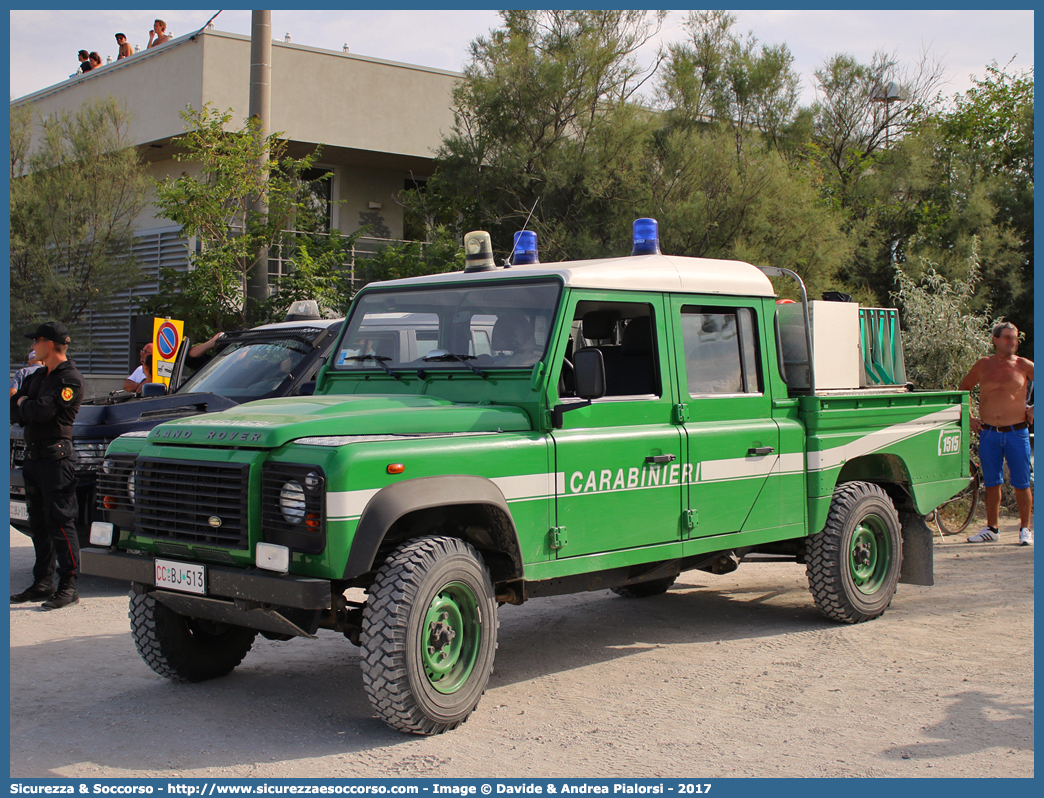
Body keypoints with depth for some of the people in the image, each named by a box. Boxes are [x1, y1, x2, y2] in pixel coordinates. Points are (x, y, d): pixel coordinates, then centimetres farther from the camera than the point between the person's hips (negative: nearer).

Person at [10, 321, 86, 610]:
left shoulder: (71, 379, -9)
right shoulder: (36, 377, 19)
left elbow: (44, 410, -21)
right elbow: (14, 411, 12)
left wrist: (25, 405, -1)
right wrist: (32, 409, -8)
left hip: (56, 455, -9)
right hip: (33, 455, 9)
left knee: (60, 521, -9)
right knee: (39, 522, 12)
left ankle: (68, 586, -7)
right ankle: (42, 583, 20)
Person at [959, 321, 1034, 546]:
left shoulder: (1023, 365, 0)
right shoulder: (983, 365, 5)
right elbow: (962, 390, 17)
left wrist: (1034, 409, 1)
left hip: (1017, 433, -2)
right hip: (988, 434, 2)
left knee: (1021, 484, 1)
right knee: (991, 483, 9)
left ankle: (1025, 529, 12)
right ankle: (991, 528, 19)